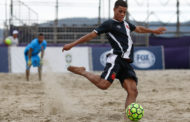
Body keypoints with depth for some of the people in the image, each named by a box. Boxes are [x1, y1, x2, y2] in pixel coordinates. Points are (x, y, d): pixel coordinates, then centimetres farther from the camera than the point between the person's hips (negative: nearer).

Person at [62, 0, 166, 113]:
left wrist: (154, 31, 54)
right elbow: (92, 35, -1)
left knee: (133, 92, -9)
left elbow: (139, 29, 45)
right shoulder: (109, 24, 3)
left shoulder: (126, 23, 26)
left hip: (126, 62, 8)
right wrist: (72, 44, -6)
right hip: (116, 58, -7)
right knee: (103, 84, -27)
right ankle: (82, 72, -3)